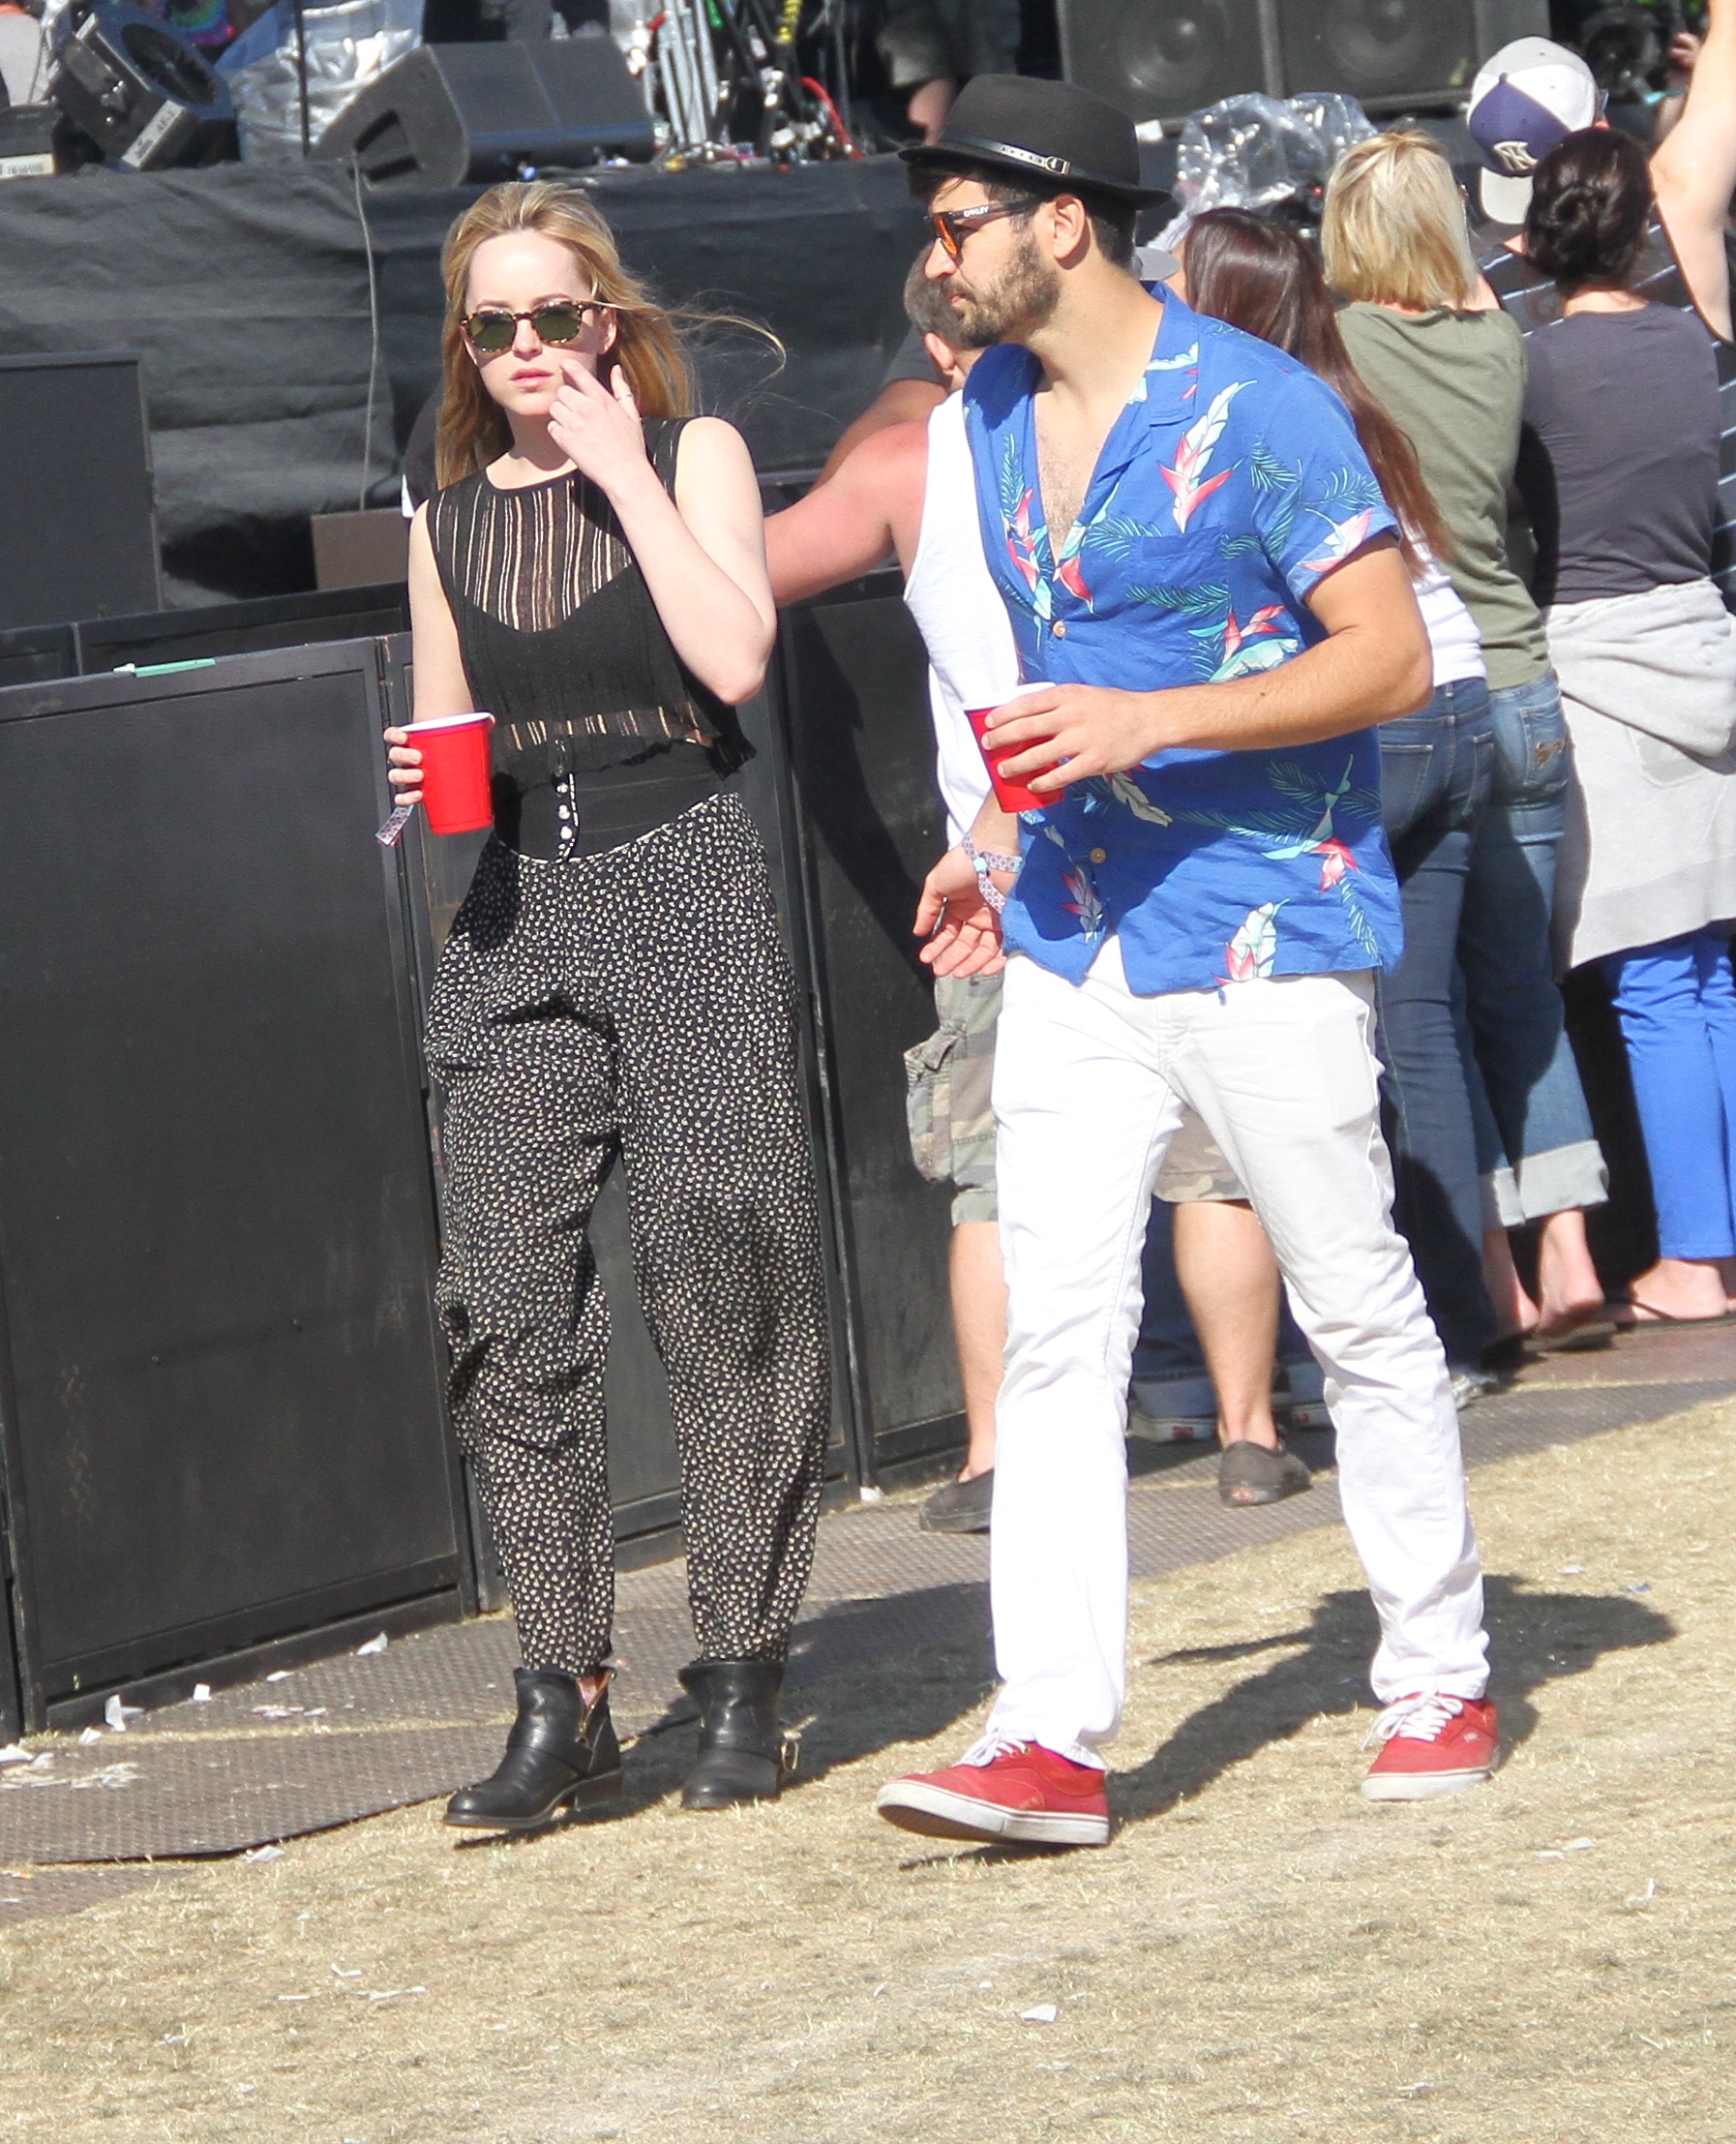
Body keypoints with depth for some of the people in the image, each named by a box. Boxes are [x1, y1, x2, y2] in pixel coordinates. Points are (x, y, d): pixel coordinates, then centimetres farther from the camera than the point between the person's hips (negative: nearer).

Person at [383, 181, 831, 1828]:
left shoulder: (692, 452, 3)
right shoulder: (449, 525, 14)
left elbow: (735, 656, -13)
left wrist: (624, 471, -11)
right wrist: (422, 779, 0)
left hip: (683, 890, -4)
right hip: (519, 915, 4)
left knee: (716, 1281, -5)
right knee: (508, 1293, -5)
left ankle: (741, 1679, 4)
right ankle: (561, 1701, -2)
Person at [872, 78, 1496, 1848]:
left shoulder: (1255, 409, -12)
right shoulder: (992, 413, 11)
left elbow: (1390, 656, -15)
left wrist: (1145, 724, -23)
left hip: (1261, 937, -6)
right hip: (1074, 949, 6)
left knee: (1359, 1318, 4)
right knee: (1054, 1332, -4)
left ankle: (1439, 1685, 18)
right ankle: (1051, 1738, -7)